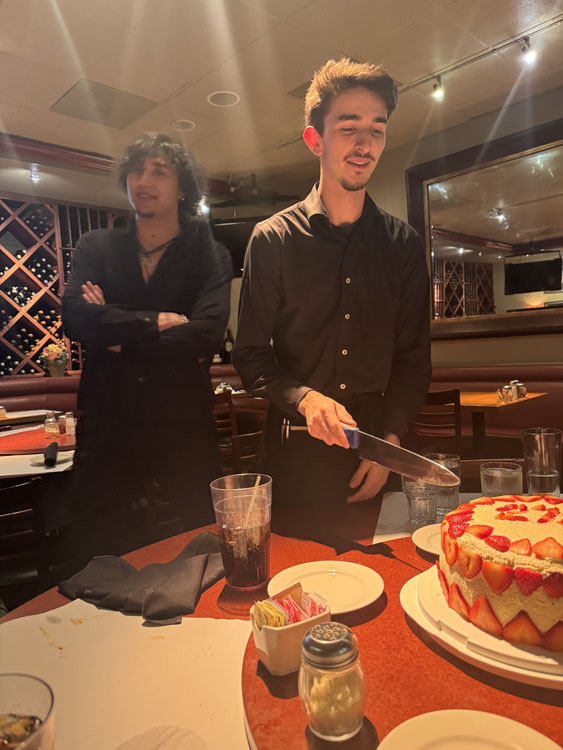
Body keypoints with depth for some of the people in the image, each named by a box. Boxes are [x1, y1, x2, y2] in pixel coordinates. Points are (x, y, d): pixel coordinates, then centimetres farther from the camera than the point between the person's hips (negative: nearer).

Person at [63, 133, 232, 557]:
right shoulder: (96, 248, 9)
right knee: (105, 557, 13)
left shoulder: (210, 256, 3)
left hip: (184, 431, -1)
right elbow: (75, 318, -9)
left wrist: (118, 331, -8)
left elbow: (206, 335, -14)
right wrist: (159, 321, -12)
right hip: (108, 431, 2)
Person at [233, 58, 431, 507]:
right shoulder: (271, 239, -3)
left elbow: (414, 359, 4)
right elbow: (252, 356, -4)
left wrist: (390, 439, -7)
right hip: (297, 451, -2)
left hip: (378, 447, 3)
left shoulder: (403, 244, 3)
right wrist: (305, 399, -21)